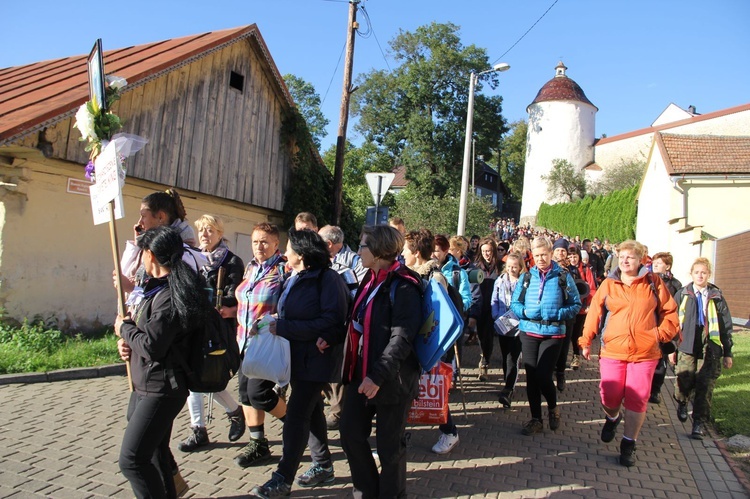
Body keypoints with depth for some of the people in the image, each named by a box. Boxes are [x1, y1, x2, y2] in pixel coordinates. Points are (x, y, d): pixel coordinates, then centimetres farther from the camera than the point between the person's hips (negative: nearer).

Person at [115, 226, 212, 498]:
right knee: (154, 452, 21)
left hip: (161, 389, -10)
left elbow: (152, 346, -24)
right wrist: (127, 341, -1)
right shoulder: (154, 286, 10)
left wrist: (124, 327, -7)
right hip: (145, 385, 10)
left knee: (131, 459, -9)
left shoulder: (169, 295, -22)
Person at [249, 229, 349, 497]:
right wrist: (275, 325, -7)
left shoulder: (327, 278, -15)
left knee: (296, 414, -6)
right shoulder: (293, 280, 10)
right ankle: (323, 466, 30)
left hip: (316, 358, -8)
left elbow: (330, 321, -20)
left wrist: (283, 327, -21)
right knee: (311, 410, 16)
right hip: (297, 357, 8)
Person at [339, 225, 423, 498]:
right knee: (350, 434, 15)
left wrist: (378, 376, -25)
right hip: (362, 373, 9)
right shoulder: (371, 279, 10)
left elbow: (402, 337, -22)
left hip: (391, 379, -8)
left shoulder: (403, 285, -17)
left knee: (390, 445, 7)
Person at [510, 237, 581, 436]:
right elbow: (514, 303, 7)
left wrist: (557, 314, -15)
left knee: (543, 376, -8)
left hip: (553, 334, -3)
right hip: (529, 332, 3)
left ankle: (553, 408, 23)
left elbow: (576, 305, 0)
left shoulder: (563, 277, -2)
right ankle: (535, 419, 22)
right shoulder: (527, 276, 3)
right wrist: (525, 312, -13)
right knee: (531, 377, 7)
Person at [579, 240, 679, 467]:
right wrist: (586, 341, 0)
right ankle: (612, 419, 36)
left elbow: (670, 312, 9)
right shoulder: (608, 284, 4)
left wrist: (661, 333, -5)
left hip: (645, 353, 0)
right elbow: (594, 313, 4)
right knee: (610, 398, -1)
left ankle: (628, 445, 20)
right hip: (612, 351, 0)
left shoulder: (653, 283, 4)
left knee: (637, 400, 2)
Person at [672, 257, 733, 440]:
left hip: (710, 349, 0)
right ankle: (682, 403, 30)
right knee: (684, 382, -3)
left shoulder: (716, 297, 7)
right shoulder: (682, 295, 6)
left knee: (705, 387, -1)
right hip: (687, 346, 0)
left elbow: (726, 325, 9)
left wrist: (727, 353, 8)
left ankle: (700, 422, 12)